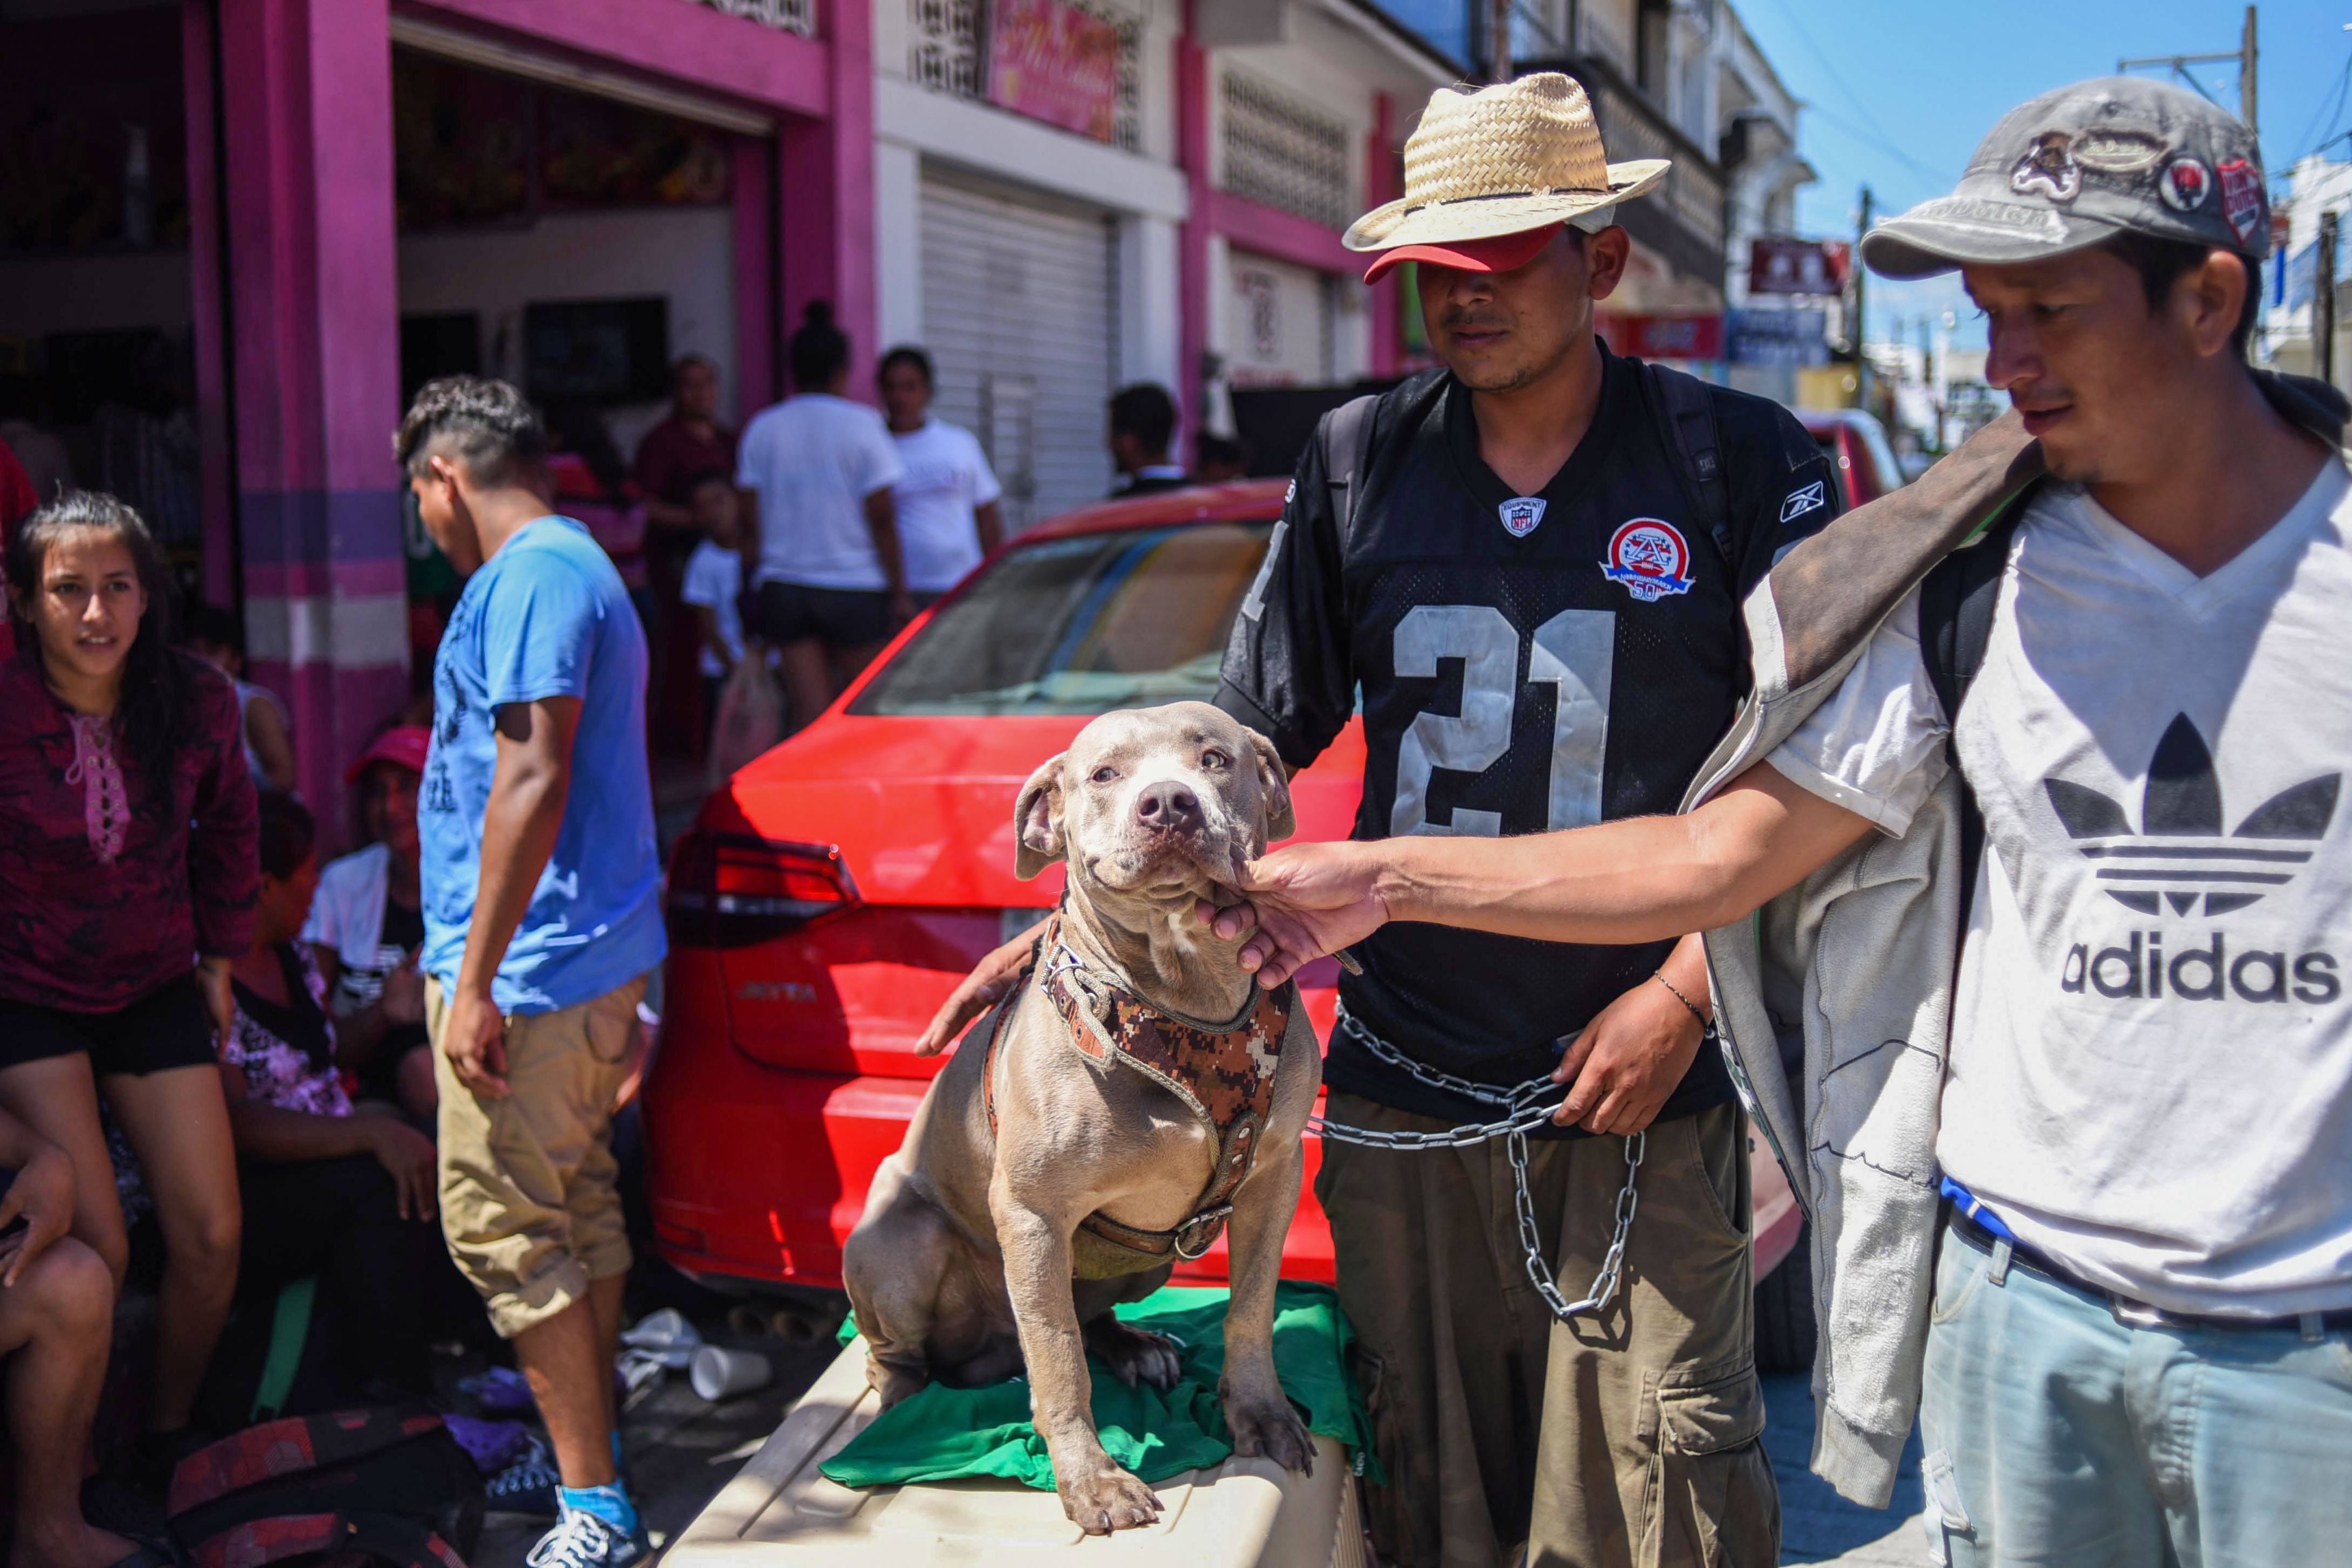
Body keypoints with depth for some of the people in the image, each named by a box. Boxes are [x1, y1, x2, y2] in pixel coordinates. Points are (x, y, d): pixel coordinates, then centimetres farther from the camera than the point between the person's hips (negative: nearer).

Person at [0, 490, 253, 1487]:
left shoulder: (197, 701, -8)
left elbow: (226, 830, 10)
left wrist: (220, 956, 12)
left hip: (156, 991, 4)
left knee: (212, 1236, -1)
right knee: (95, 1252, -14)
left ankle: (169, 1434, 24)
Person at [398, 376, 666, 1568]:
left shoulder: (529, 575, -14)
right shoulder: (576, 569, 19)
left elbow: (532, 780, -23)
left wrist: (474, 979, -22)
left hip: (534, 965, -10)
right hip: (601, 947, 10)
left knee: (501, 1224, -6)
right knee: (576, 1203, 16)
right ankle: (593, 1452, 28)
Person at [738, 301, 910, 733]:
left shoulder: (761, 430, 4)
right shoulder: (861, 424, -6)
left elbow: (750, 523, 5)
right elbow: (882, 518, -8)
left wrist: (756, 589, 14)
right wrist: (901, 592, -3)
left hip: (785, 588, 3)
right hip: (855, 586, -3)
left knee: (810, 714, 1)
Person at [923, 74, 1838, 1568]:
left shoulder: (1740, 459, -2)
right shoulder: (1360, 464, 7)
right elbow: (1246, 738, 11)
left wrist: (1686, 993, -10)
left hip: (1651, 1094, -2)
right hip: (1402, 1085, 3)